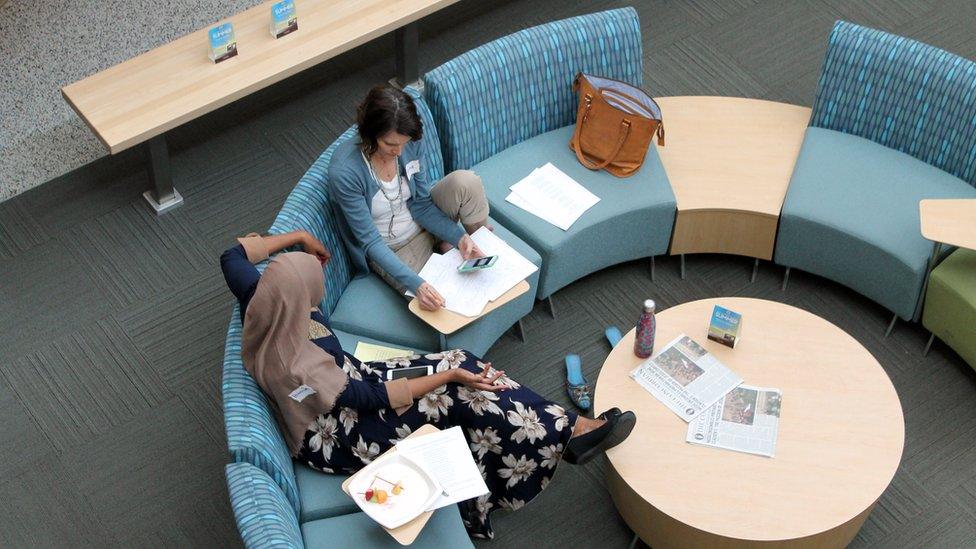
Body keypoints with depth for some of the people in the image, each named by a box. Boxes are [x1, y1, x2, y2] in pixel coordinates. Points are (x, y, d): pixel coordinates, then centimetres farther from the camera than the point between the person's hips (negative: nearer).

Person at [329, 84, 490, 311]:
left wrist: (460, 237, -25)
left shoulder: (410, 144, -17)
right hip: (391, 251, -4)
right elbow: (370, 241, -28)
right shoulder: (344, 171, -32)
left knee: (466, 181, -25)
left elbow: (422, 205, -7)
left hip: (424, 224, 4)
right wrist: (416, 285, -39)